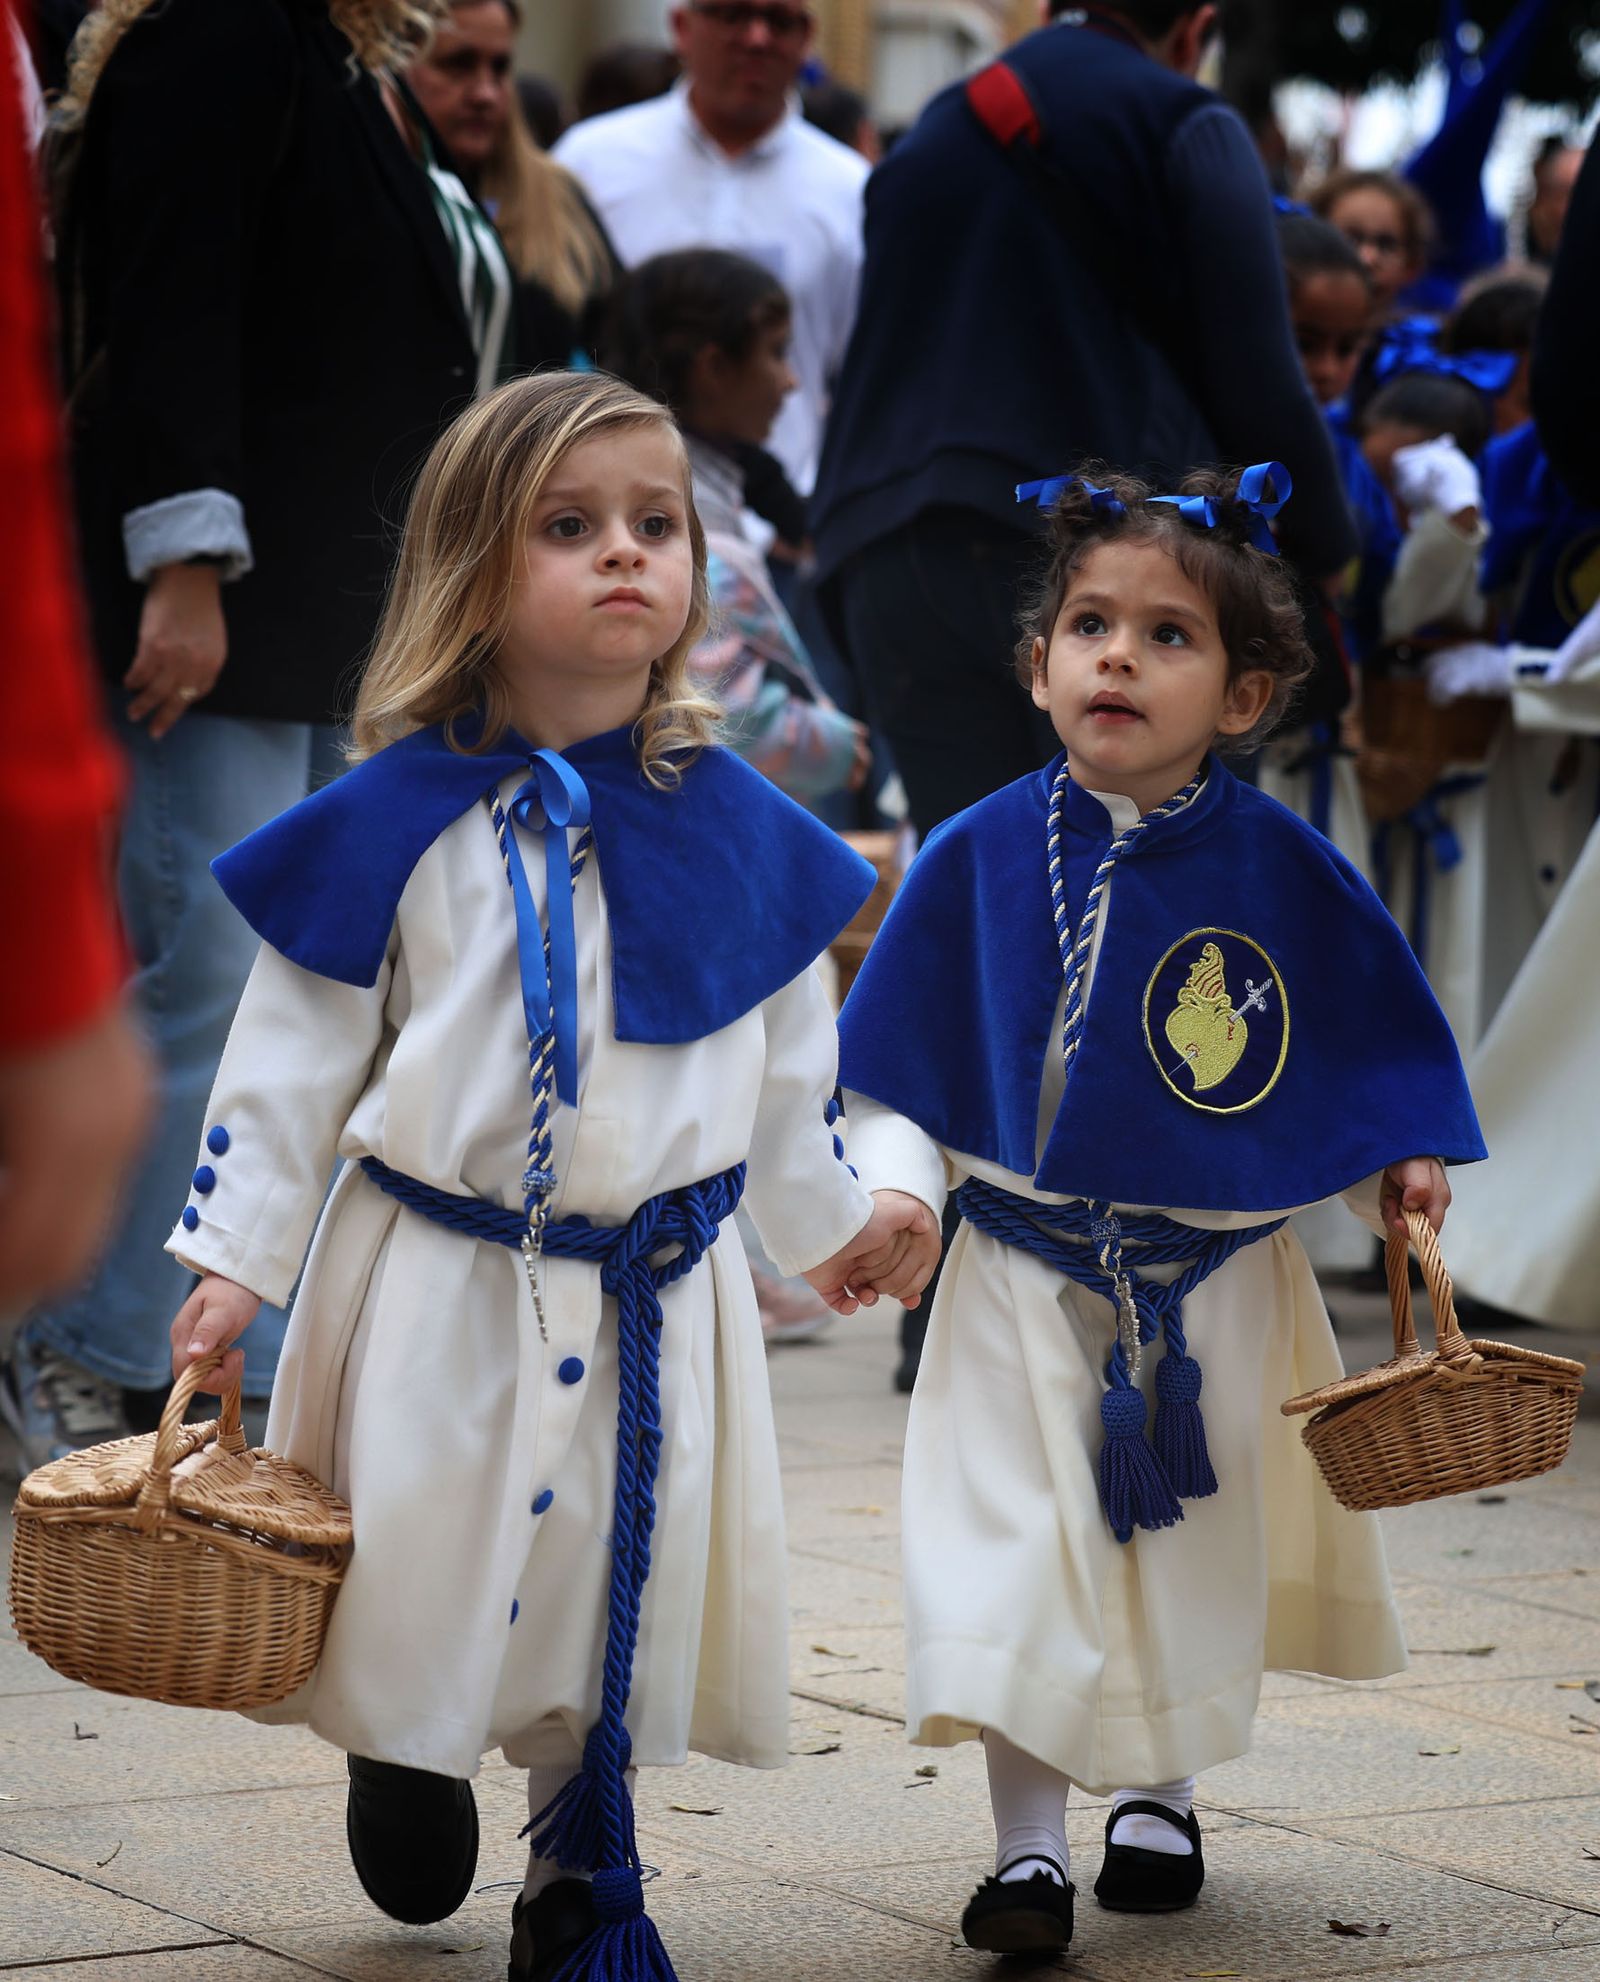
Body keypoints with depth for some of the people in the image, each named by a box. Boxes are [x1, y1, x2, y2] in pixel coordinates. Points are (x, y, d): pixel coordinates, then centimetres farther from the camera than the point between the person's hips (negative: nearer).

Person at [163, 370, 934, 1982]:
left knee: (621, 1596, 7)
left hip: (655, 1293, 2)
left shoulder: (736, 828, 2)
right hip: (436, 1286, -2)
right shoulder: (394, 824, -7)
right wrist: (233, 1260, -5)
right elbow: (289, 1058, -3)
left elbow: (785, 1065, 14)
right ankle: (402, 1763, 35)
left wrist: (830, 1219, 22)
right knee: (418, 1580, 3)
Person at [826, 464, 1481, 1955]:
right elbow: (898, 1062, 0)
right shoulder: (977, 858, -6)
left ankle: (1159, 1794, 36)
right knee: (1015, 1550, -4)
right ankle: (1026, 1843, 8)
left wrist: (1399, 1165, -9)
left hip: (1212, 1284, 1)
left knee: (1194, 1554, 13)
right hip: (1023, 1279, -1)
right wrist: (894, 1185, -14)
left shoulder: (1282, 871, -7)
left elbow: (1370, 1042, 5)